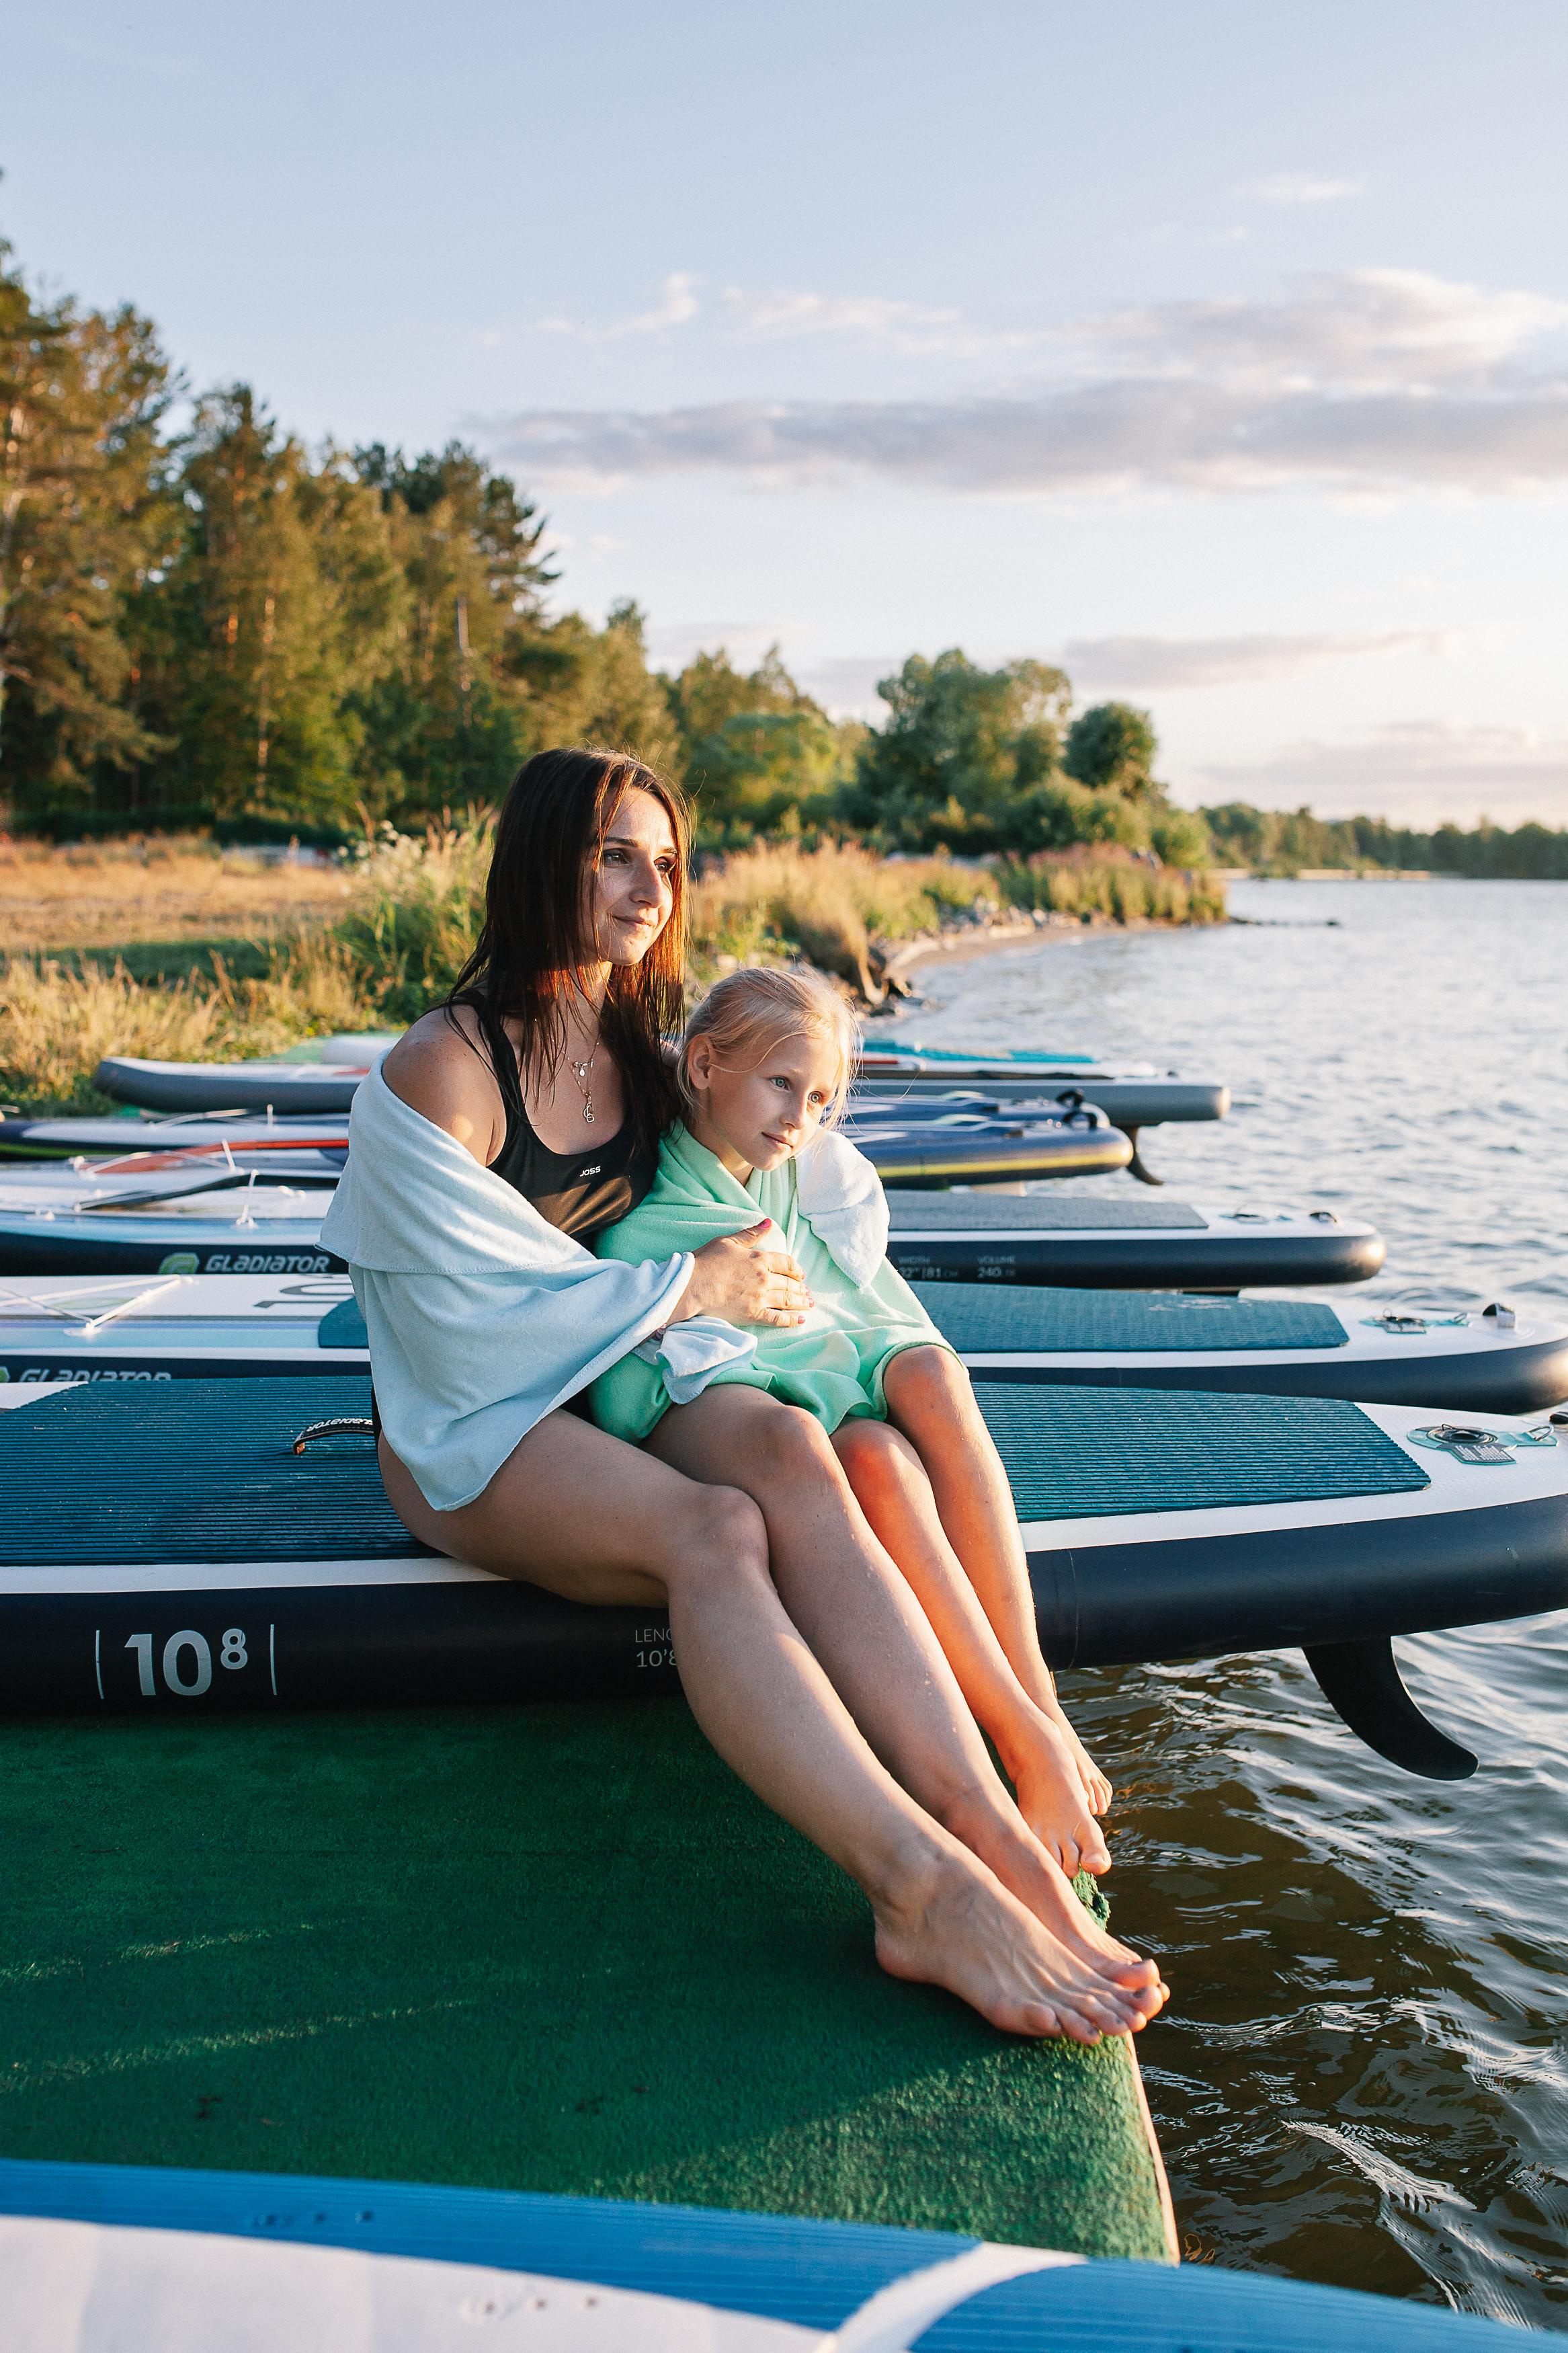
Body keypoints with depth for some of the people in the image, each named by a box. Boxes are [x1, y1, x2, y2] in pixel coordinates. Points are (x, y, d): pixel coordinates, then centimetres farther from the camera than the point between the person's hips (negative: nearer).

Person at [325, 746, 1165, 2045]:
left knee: (790, 1453, -31)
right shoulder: (445, 1067, -12)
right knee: (714, 1528, -36)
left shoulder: (643, 1044, 10)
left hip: (618, 1377, 5)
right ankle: (922, 1885, -48)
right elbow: (476, 1303, -14)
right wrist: (687, 1290, -11)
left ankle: (992, 1834, -45)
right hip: (472, 1425, -5)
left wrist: (740, 1260, 4)